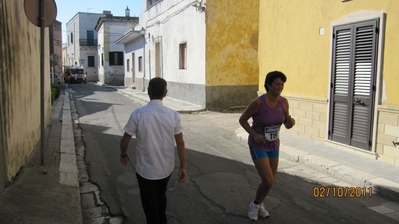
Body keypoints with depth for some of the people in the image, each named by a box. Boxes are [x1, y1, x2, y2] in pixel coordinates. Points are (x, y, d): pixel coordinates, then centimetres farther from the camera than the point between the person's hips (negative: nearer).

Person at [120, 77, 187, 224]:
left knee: (150, 204, 18)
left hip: (145, 170, -3)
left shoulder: (138, 114, -18)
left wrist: (123, 155, 11)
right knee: (161, 198, 30)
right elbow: (180, 143, -7)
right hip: (166, 168, 4)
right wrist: (183, 167, 3)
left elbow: (125, 141, -10)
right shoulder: (173, 115, -12)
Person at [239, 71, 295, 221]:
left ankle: (259, 204, 41)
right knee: (268, 182, -11)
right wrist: (254, 134, -26)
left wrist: (291, 122, -25)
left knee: (270, 181, 14)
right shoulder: (258, 102, -25)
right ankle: (255, 204, 20)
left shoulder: (284, 101, -8)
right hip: (258, 146, -6)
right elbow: (242, 120, -13)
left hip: (273, 145, 6)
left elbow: (287, 124, 0)